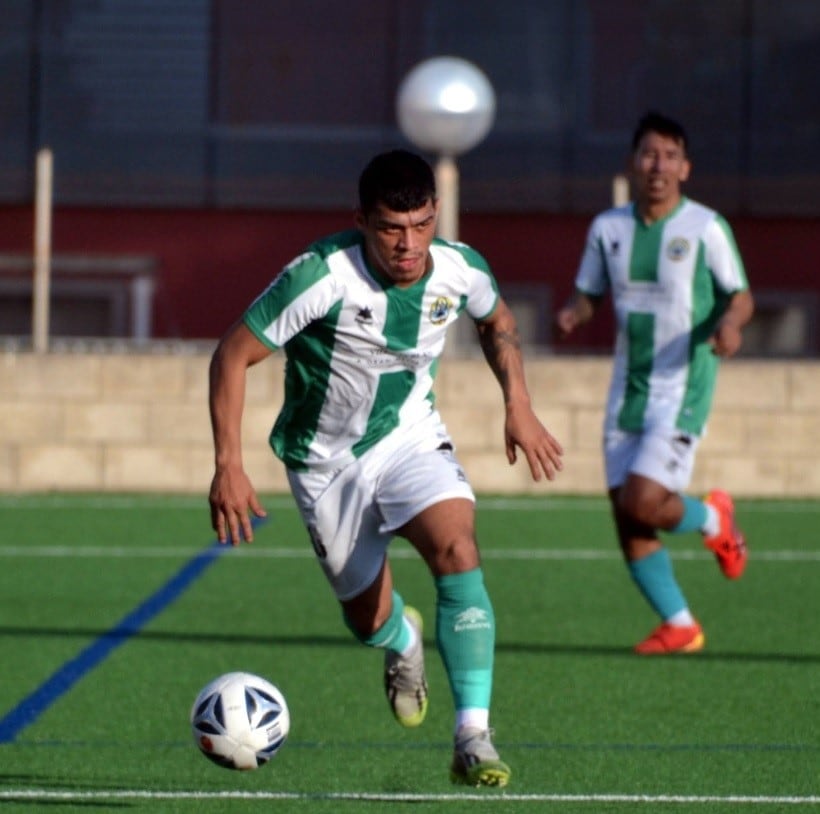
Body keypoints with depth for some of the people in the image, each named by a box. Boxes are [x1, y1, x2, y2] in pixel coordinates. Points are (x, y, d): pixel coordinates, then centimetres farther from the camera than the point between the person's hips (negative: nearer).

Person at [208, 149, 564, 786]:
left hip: (411, 439, 2)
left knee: (457, 549, -27)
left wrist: (519, 406, 3)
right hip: (327, 462, -2)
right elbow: (234, 354, -20)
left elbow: (497, 321, 12)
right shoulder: (322, 276, -28)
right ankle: (403, 641, 50)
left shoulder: (461, 269, -14)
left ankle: (473, 738, -29)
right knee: (370, 620, 7)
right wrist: (228, 466, -25)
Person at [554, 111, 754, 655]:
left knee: (643, 502, -18)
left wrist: (730, 323, -22)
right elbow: (589, 295, 13)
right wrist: (571, 316, -10)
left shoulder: (706, 228, -7)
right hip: (629, 389, 5)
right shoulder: (609, 228, 5)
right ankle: (679, 626, 13)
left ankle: (713, 520, 15)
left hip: (683, 389, -5)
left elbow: (741, 297, 1)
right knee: (625, 516, 0)